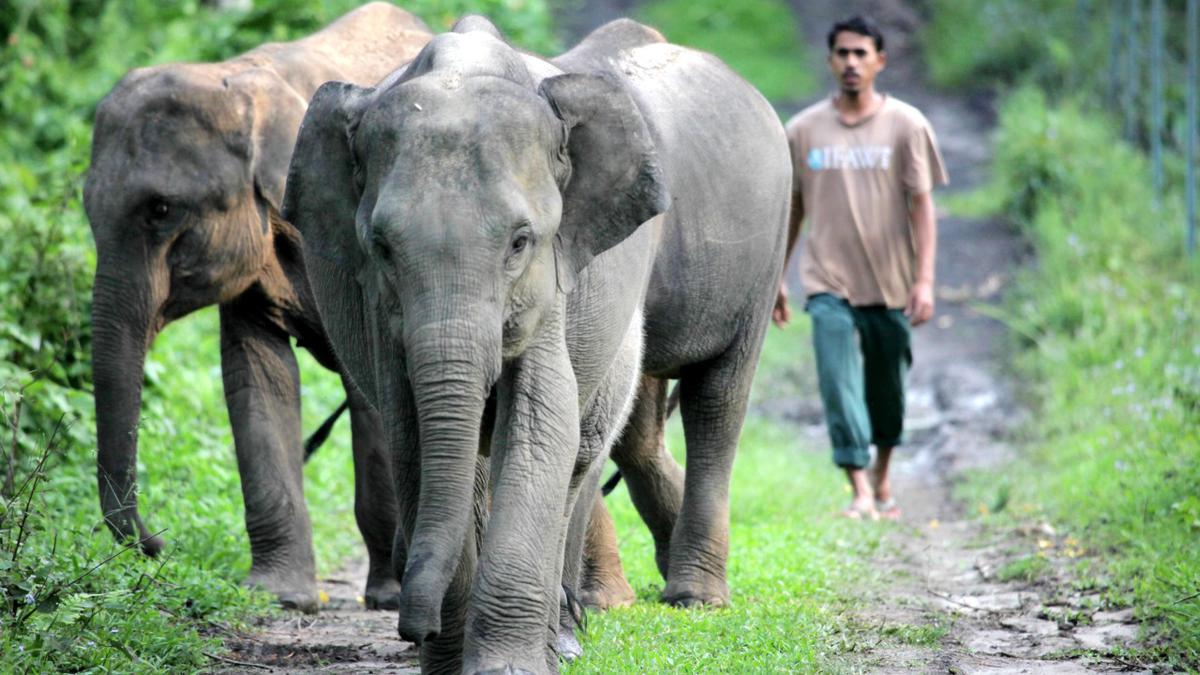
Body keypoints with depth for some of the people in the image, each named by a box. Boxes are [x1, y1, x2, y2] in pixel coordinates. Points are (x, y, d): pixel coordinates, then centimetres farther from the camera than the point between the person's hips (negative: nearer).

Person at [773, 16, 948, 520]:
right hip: (829, 284, 0)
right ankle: (860, 493, -17)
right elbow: (791, 209, 12)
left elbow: (922, 205, -3)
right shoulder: (802, 131, 4)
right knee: (840, 385, -14)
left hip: (891, 285, 0)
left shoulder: (906, 126, -1)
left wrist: (924, 280, -11)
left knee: (887, 392, 11)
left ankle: (882, 478, 34)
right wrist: (776, 279, 12)